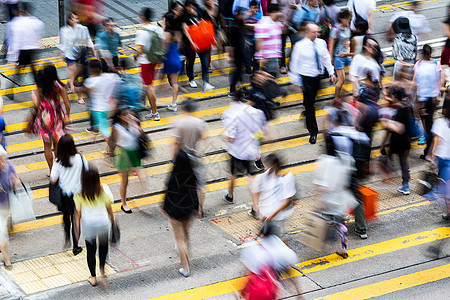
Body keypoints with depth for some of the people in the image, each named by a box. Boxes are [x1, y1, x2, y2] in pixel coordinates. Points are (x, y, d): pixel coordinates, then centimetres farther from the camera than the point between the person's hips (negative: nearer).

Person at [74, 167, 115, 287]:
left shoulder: (79, 194, -12)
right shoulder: (103, 189, -12)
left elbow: (78, 213, -6)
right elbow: (109, 208, -3)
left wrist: (77, 230, 5)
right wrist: (112, 221, 13)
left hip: (88, 225, 0)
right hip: (103, 223, 0)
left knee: (90, 250, 16)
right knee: (103, 246, 25)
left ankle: (93, 277, 25)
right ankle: (102, 269, 9)